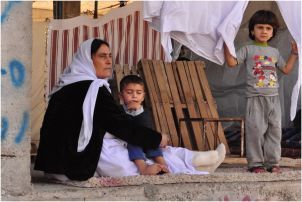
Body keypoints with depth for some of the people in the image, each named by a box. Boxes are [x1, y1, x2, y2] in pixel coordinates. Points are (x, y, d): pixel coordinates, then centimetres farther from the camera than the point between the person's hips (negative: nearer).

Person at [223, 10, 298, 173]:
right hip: (255, 97, -4)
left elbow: (286, 69, 23)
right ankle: (255, 163, -2)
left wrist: (294, 53, 18)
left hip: (273, 97, 5)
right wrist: (226, 45, -11)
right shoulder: (248, 50, 4)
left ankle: (272, 162, 8)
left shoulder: (274, 52, 17)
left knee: (274, 129, 3)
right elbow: (232, 62, -5)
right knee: (256, 129, -8)